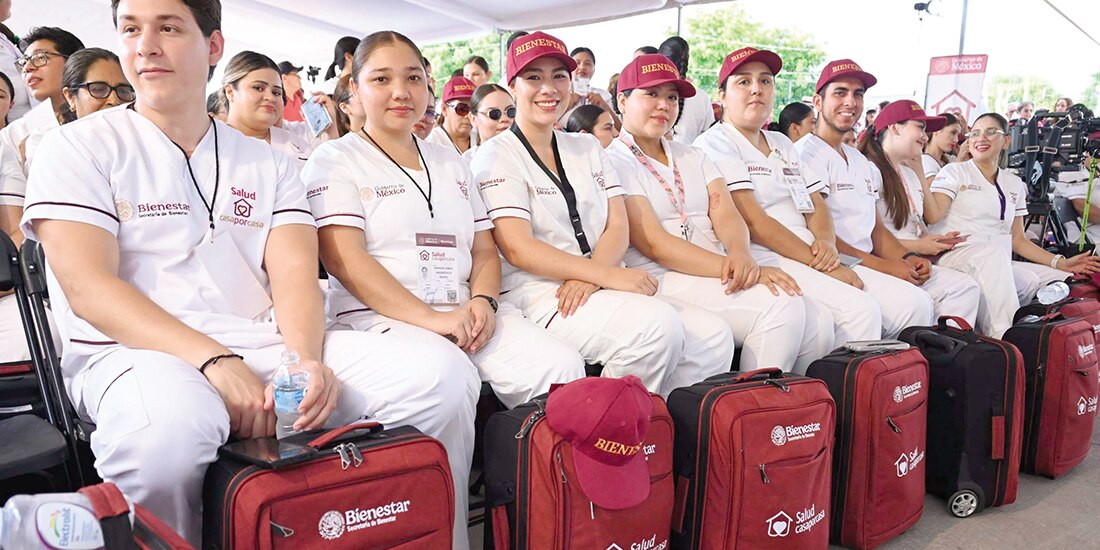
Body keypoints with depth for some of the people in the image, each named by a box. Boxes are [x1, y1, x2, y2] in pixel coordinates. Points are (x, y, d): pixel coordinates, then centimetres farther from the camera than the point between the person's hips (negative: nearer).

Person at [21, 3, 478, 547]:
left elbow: (295, 274, 4)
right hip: (135, 351, -2)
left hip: (263, 343, 3)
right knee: (173, 424, -41)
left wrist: (306, 359, -19)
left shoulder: (268, 164, 17)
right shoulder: (78, 148, 7)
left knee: (441, 376, -19)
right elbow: (88, 287, -6)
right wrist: (214, 361, -21)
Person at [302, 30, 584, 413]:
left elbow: (484, 250, 18)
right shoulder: (335, 161, 5)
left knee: (561, 366, -20)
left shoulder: (451, 162, 24)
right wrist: (431, 318, -18)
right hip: (377, 315, -5)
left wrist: (483, 301, -5)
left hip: (465, 312, 5)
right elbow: (344, 260, -9)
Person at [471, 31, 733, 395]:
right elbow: (518, 249, -12)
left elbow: (618, 228, 8)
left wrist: (588, 278, -14)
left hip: (601, 287, 6)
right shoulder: (497, 156, 1)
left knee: (714, 336, -15)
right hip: (537, 294, -6)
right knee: (658, 325, -30)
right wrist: (609, 274, -21)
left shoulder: (587, 149, 19)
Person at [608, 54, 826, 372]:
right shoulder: (614, 163, 0)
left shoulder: (693, 157, 22)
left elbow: (726, 214, 7)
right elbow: (654, 243, -11)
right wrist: (729, 267, -21)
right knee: (782, 304, -26)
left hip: (720, 276, 6)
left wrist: (740, 255, -17)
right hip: (661, 283, -6)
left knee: (818, 328, -16)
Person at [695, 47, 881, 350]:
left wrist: (826, 243, -6)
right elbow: (753, 222, -11)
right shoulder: (716, 144, -1)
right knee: (860, 308, -25)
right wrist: (818, 262, -13)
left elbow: (817, 206, 18)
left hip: (808, 263, 7)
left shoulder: (783, 144, 25)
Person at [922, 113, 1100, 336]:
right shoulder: (955, 172, 8)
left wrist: (1061, 263, 11)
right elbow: (932, 216, -9)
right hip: (957, 256, -6)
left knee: (1065, 279, -14)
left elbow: (1017, 240, 21)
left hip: (1001, 265, 6)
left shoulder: (1014, 185, 23)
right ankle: (1003, 337, -40)